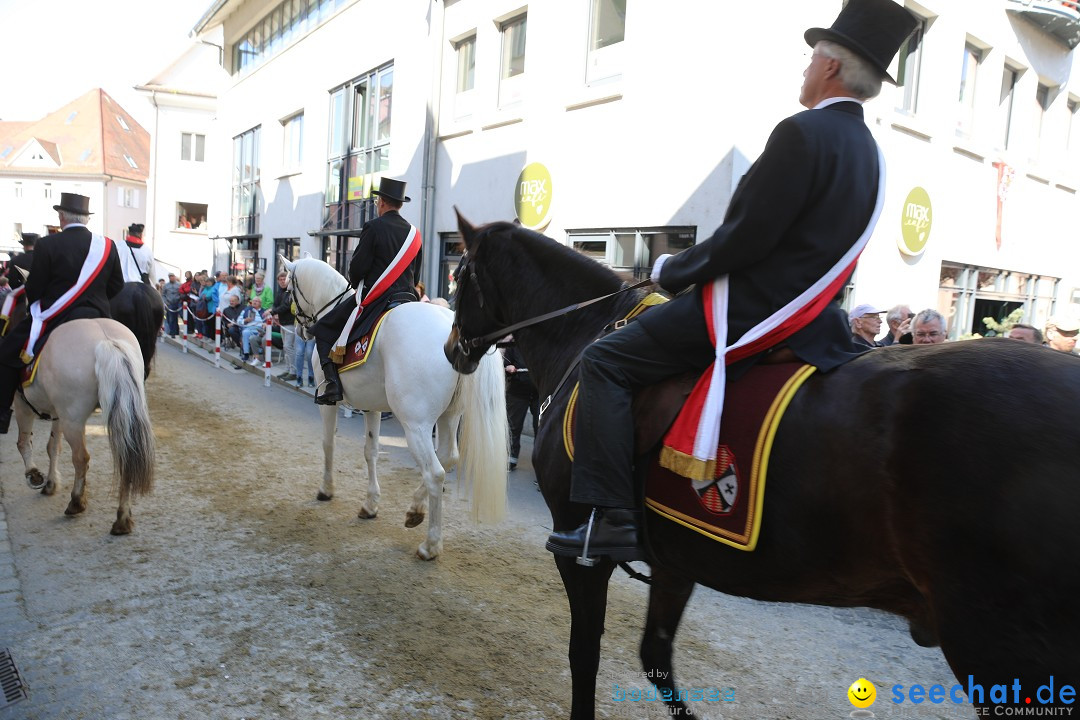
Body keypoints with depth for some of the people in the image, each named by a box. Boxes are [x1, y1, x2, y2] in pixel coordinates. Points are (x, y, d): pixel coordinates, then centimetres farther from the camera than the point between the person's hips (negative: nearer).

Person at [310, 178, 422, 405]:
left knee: (323, 329, 4)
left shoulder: (374, 227, -7)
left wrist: (355, 283, 11)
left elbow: (357, 267, -9)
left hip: (374, 299, -6)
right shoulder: (414, 233, 12)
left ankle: (332, 385, -7)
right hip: (407, 298, 6)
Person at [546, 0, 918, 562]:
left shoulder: (803, 132, -15)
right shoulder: (869, 152, 15)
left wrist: (672, 271, -5)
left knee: (604, 362, -9)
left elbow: (745, 238, -20)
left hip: (752, 309, -10)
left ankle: (612, 520, -13)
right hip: (811, 318, 10)